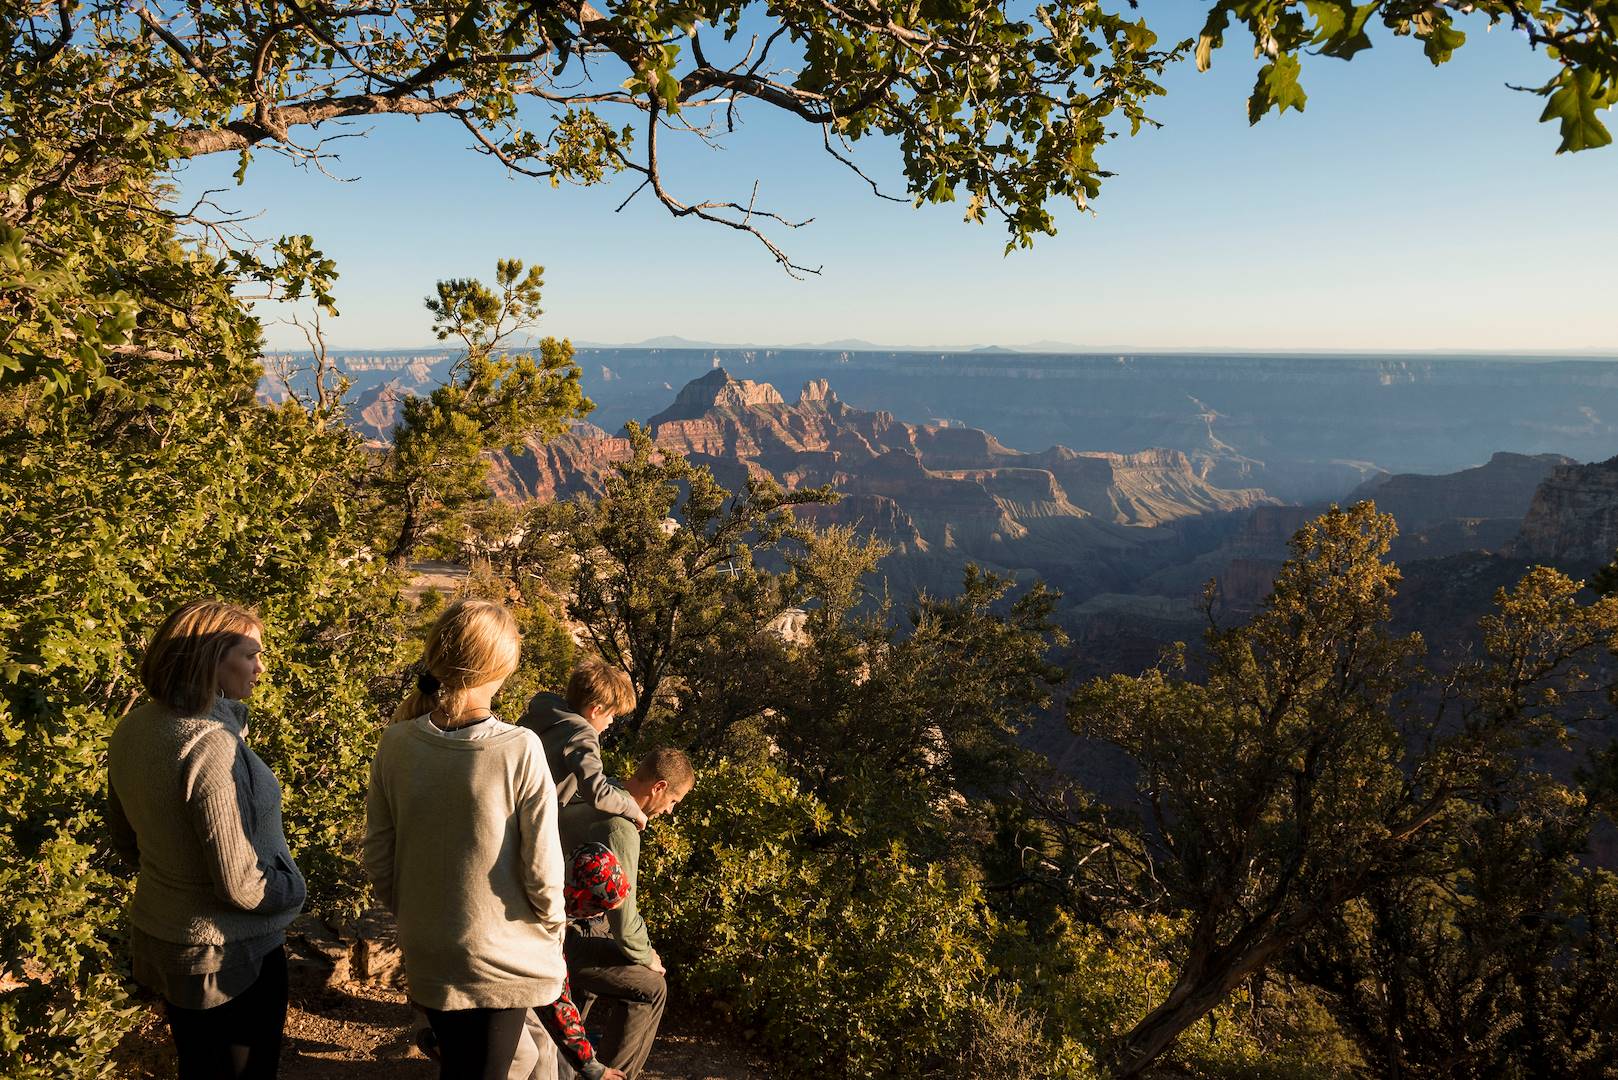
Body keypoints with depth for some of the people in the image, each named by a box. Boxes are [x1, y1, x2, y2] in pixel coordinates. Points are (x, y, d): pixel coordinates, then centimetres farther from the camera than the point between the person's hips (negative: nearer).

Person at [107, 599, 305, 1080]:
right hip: (227, 953, -7)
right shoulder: (212, 746, -31)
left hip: (157, 938, 8)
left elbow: (122, 833, 10)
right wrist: (293, 891, -8)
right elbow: (240, 885, -27)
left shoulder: (132, 729, -6)